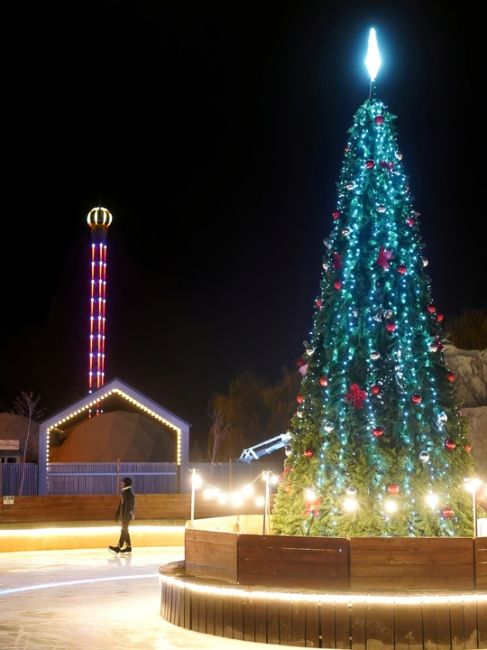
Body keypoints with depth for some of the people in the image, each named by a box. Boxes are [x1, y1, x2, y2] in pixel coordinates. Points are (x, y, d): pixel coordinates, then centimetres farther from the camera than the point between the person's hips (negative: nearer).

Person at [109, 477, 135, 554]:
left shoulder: (129, 493, -16)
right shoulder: (124, 493, 13)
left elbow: (128, 506, -21)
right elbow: (121, 505, 18)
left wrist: (125, 516, -24)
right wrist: (117, 515, 19)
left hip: (127, 516, -10)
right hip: (123, 515, 10)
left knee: (124, 531, -9)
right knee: (125, 531, 12)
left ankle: (118, 547, -11)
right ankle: (128, 547, 17)